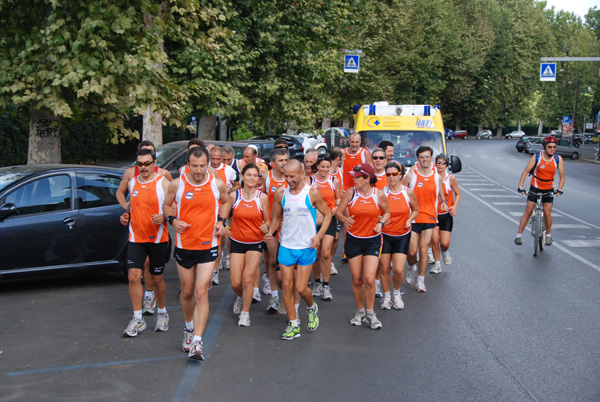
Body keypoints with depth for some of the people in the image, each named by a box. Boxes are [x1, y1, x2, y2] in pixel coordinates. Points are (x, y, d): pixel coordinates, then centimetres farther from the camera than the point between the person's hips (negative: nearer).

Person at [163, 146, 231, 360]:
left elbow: (226, 202, 16)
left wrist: (221, 220, -1)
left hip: (208, 246, -1)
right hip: (184, 245, 1)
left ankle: (197, 342, -9)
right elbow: (167, 205, 11)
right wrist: (173, 220, -9)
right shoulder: (177, 184, -5)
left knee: (201, 293, -10)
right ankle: (189, 328, 41)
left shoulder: (217, 184, -4)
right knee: (187, 292, 14)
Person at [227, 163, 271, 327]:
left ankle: (245, 313, 10)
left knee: (248, 279, -9)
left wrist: (266, 226, -17)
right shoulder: (233, 196, -3)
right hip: (237, 242, 1)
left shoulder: (262, 197, -4)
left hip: (255, 244, -1)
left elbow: (267, 220, 4)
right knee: (236, 283, -1)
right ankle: (241, 297, 35)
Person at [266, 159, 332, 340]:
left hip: (306, 247, -3)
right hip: (286, 246, 3)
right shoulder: (281, 193, 2)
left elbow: (327, 215, 2)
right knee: (287, 286, 1)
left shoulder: (312, 193, -7)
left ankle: (311, 307, 31)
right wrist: (271, 231, -5)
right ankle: (293, 324, 14)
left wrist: (319, 235, -11)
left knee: (301, 288, -3)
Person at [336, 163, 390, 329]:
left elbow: (387, 212, 11)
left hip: (373, 240, -1)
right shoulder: (350, 193, -6)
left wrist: (381, 222, -8)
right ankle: (359, 311, 26)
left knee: (369, 279, -11)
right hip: (353, 239, 1)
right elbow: (338, 212, 0)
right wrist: (344, 219, -22)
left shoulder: (379, 195, -7)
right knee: (356, 280, 5)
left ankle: (370, 313, 9)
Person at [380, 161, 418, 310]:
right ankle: (387, 296, 25)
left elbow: (415, 210, 10)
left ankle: (397, 293, 21)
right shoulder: (382, 192, -7)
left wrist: (409, 220, -8)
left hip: (402, 236, 0)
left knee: (398, 270, -9)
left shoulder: (408, 193, -5)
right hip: (384, 235, 0)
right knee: (384, 269, 3)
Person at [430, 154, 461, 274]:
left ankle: (445, 252, 32)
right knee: (434, 239, -8)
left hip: (447, 215, 0)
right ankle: (437, 264, 11)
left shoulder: (451, 179, -4)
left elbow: (457, 194, 4)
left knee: (445, 243, -6)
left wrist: (455, 206, -10)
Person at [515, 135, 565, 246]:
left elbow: (562, 176, -7)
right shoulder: (536, 157, -15)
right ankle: (519, 235, -1)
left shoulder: (558, 159, -10)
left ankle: (548, 235, 18)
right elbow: (526, 171, -18)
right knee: (528, 211, -7)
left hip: (549, 189, 1)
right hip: (535, 188, -1)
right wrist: (520, 187, -28)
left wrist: (559, 190, -22)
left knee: (547, 213, -5)